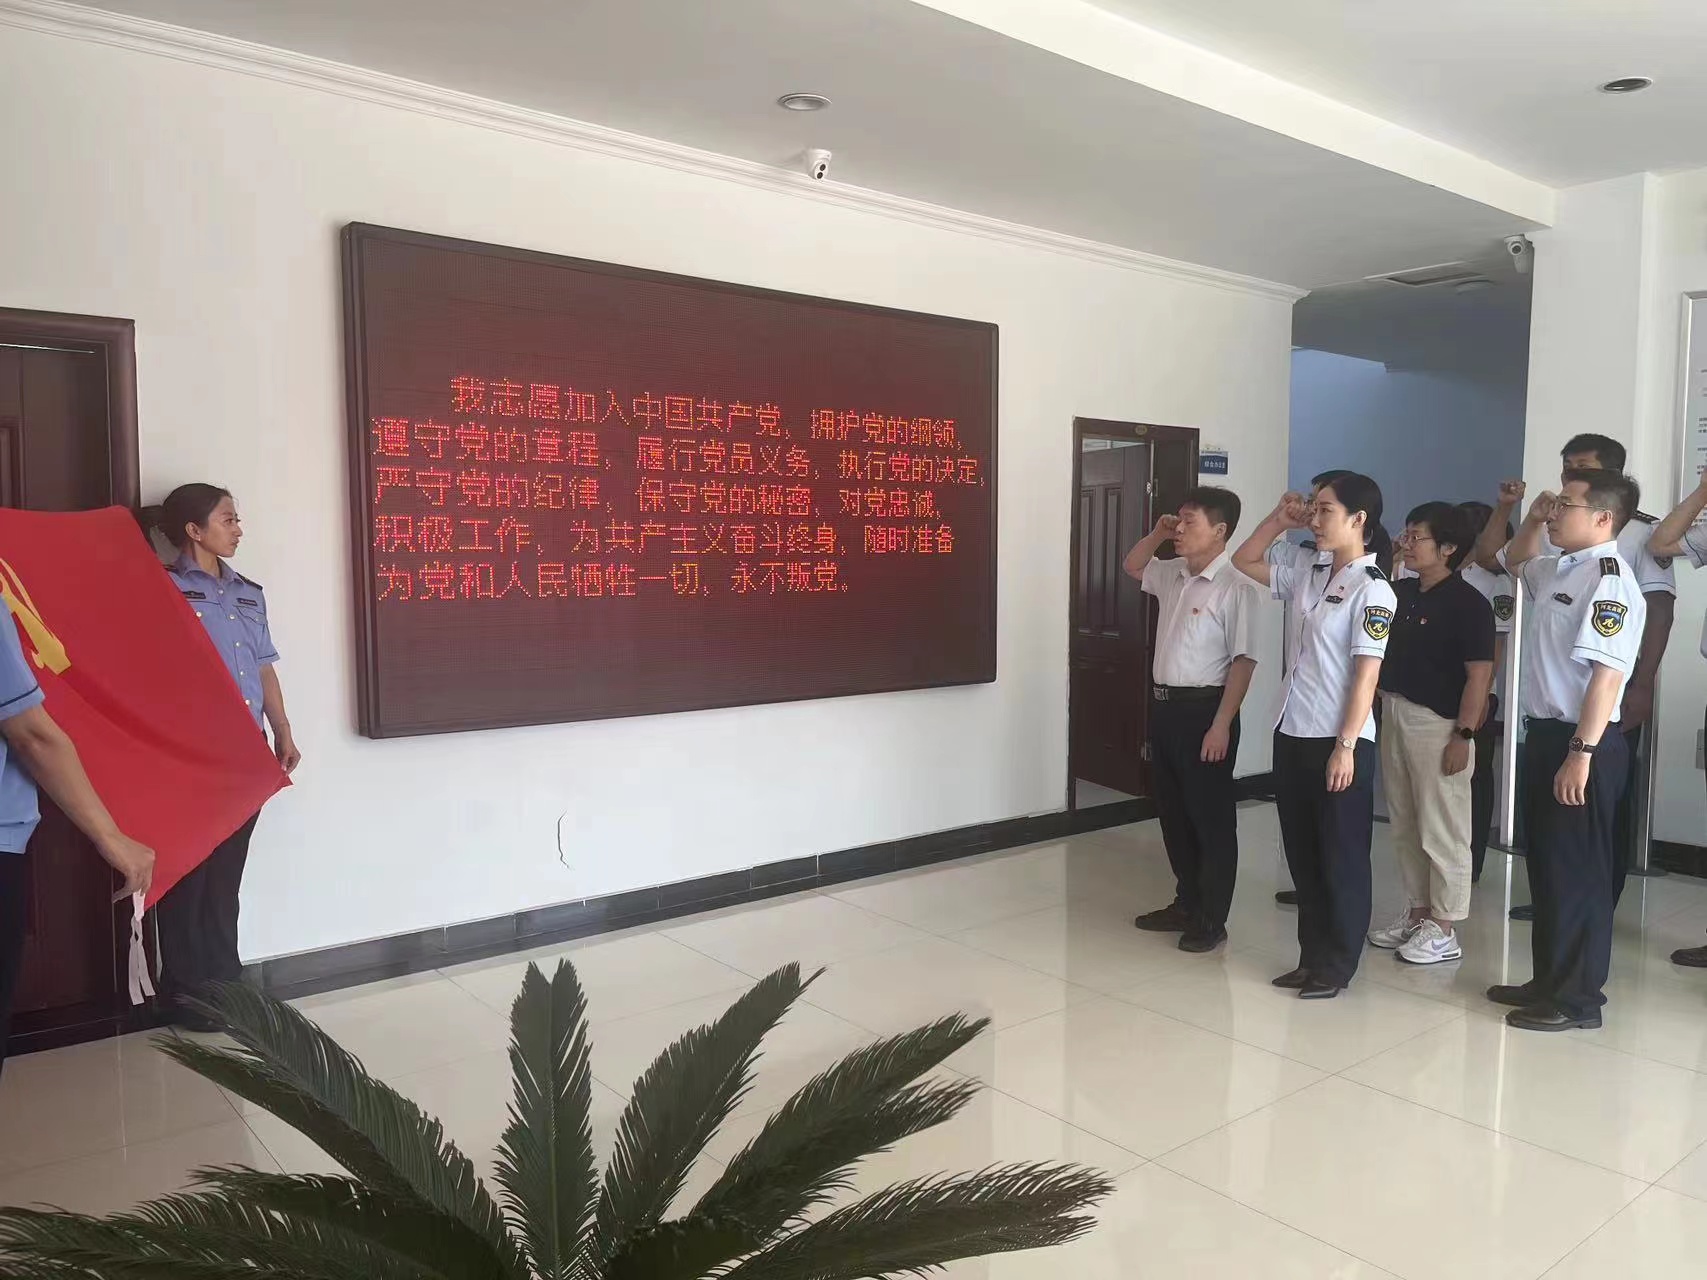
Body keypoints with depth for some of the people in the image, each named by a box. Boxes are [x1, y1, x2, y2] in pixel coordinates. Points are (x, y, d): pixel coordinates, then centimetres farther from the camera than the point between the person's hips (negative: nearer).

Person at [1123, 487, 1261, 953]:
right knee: (1172, 812, 16)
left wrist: (1221, 725, -20)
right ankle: (1186, 903, 30)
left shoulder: (1234, 587, -15)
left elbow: (1243, 661, -17)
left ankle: (1212, 919, 14)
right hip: (1164, 705, 8)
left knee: (1211, 818, 3)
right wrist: (1156, 535, 10)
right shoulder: (1171, 575, 8)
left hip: (1203, 708, -8)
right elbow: (1132, 566, 30)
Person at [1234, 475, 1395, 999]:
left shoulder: (1372, 590, -12)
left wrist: (1345, 746, -17)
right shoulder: (1309, 578, 10)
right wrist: (1279, 520, 10)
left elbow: (1366, 674, -15)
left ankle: (1337, 965, 17)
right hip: (1293, 736, 8)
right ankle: (1312, 956, 26)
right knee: (1302, 855, 14)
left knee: (1341, 859, 5)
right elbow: (1244, 562, 23)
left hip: (1339, 742, -8)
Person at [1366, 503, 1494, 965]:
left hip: (1437, 723, -8)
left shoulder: (1467, 602, -12)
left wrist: (1464, 735, -18)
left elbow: (1479, 673, -14)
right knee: (1404, 824, 15)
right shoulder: (1400, 592, 8)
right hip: (1394, 714, 8)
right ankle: (1416, 910, 28)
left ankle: (1443, 928, 11)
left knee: (1441, 828, 1)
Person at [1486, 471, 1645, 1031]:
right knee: (1546, 864, 16)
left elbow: (1608, 673, -23)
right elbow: (1515, 560, 36)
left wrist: (1581, 754, -25)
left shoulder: (1609, 581, -17)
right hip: (1547, 733, 10)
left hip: (1582, 743, -10)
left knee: (1577, 871, 0)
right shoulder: (1559, 570, 11)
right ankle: (1549, 980, 27)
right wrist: (1532, 520, 16)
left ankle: (1578, 998, 11)